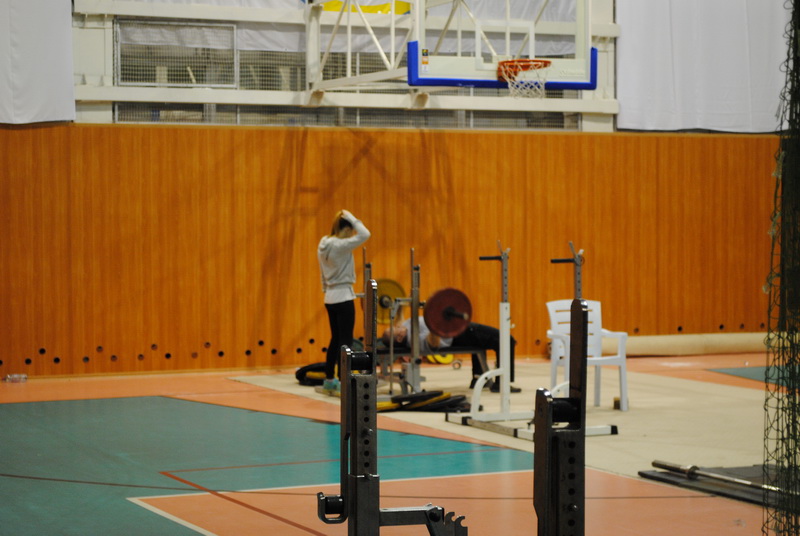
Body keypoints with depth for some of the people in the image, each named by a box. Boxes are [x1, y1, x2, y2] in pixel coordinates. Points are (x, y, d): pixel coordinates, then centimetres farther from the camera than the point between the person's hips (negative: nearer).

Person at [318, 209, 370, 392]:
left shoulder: (324, 245, 8)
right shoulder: (340, 246, -18)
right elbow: (365, 234, -23)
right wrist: (351, 218, -14)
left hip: (330, 297, 9)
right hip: (343, 297, -9)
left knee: (336, 339, 16)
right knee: (345, 341, -5)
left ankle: (329, 380, 20)